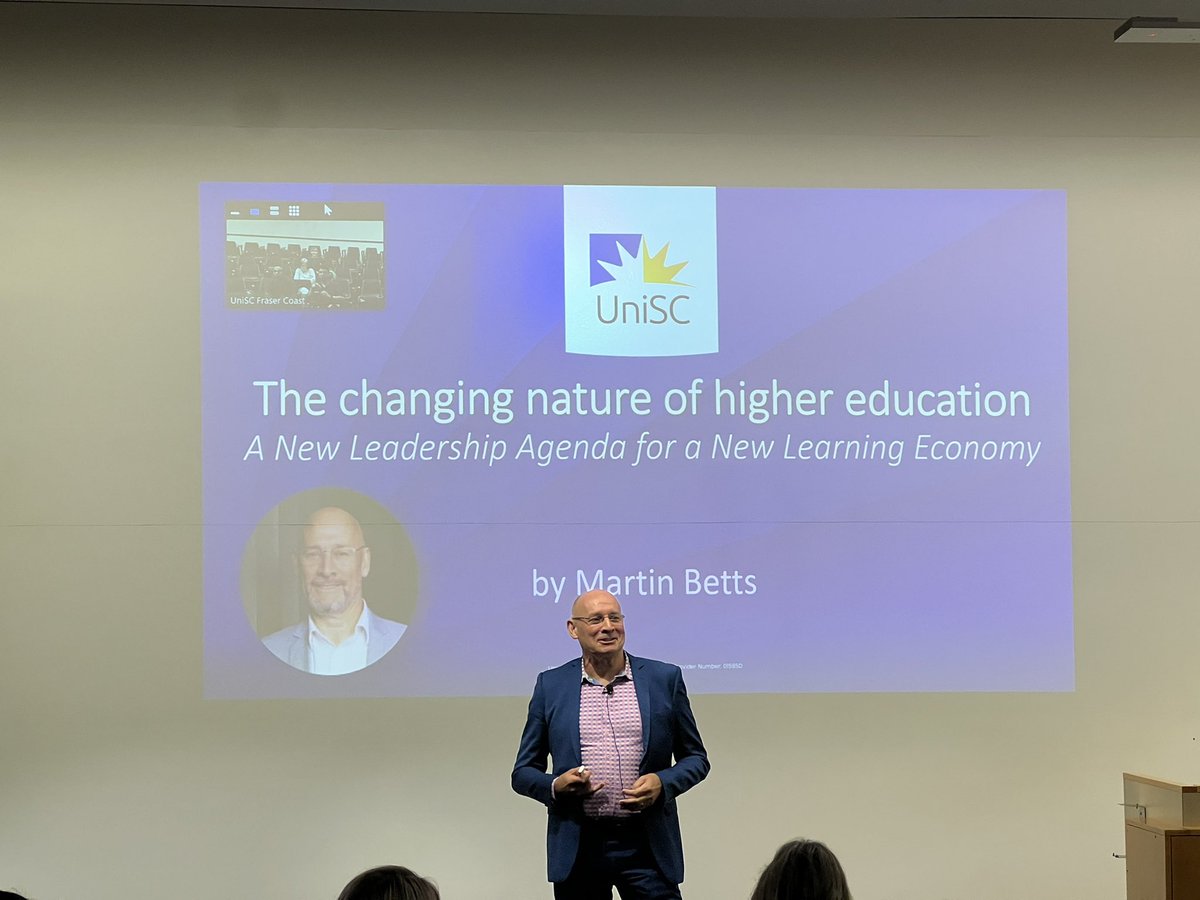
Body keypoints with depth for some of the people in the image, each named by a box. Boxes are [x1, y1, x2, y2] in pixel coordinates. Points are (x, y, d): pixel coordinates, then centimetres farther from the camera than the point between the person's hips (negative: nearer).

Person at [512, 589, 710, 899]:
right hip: (578, 847, 1)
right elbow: (523, 772, 10)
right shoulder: (551, 685, 7)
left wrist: (662, 783, -9)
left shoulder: (664, 678, 6)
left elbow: (695, 758, 11)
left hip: (647, 846, -1)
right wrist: (555, 787, -12)